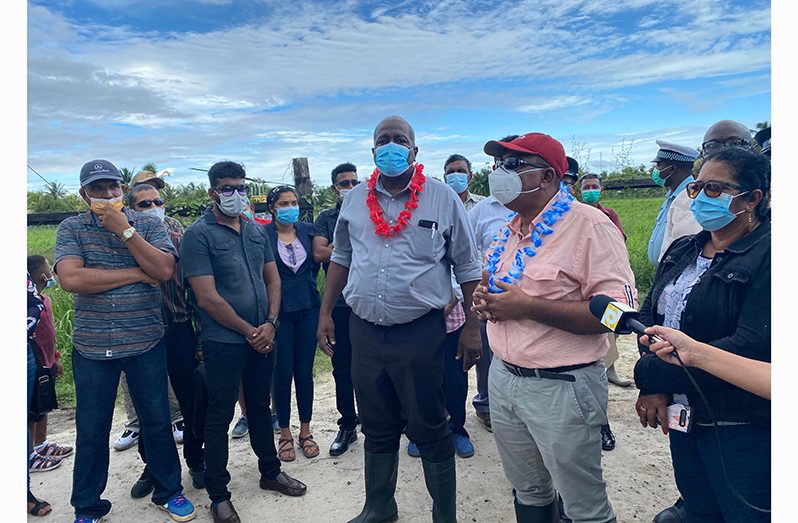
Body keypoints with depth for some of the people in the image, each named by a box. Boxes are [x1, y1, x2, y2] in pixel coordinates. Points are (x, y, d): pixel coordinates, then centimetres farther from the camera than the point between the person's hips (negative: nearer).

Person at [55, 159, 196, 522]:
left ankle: (169, 491, 31)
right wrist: (136, 274, -14)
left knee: (157, 420, 11)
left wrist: (125, 230, -17)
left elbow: (164, 269, -14)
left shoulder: (148, 224, 1)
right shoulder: (71, 229, 0)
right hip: (92, 346, 0)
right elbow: (70, 279, -17)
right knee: (91, 429, 12)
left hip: (146, 343, 0)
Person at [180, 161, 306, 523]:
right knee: (219, 416, 7)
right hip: (223, 341, -5)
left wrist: (270, 323, -4)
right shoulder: (199, 234, -10)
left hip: (262, 336, 6)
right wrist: (249, 331, -11)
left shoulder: (257, 230, 8)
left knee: (260, 407, 19)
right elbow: (207, 297, -15)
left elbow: (272, 278, 10)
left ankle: (270, 472, 37)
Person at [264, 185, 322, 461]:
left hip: (307, 307, 3)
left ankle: (305, 431, 24)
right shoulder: (262, 235, -7)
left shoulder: (307, 230, 4)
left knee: (305, 372, 9)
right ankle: (285, 433, 22)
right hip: (279, 310, -3)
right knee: (282, 374, 4)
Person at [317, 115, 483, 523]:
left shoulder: (442, 198, -3)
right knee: (377, 428, 18)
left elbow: (467, 267, 0)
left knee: (429, 430, 8)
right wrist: (325, 314, 13)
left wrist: (472, 327, -3)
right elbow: (340, 258, 16)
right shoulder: (354, 200, 8)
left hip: (422, 332, -3)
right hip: (364, 331, 4)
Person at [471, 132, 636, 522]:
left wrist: (527, 306, -24)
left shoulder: (588, 224, -15)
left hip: (561, 387, -7)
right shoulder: (508, 231, 9)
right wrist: (483, 296, -2)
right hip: (503, 378, 7)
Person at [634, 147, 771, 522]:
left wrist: (652, 375, -20)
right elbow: (649, 314, 5)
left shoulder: (767, 254, -15)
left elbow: (755, 346, -25)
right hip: (683, 416, 6)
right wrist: (653, 386, -12)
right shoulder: (681, 251, 8)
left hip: (742, 427, -6)